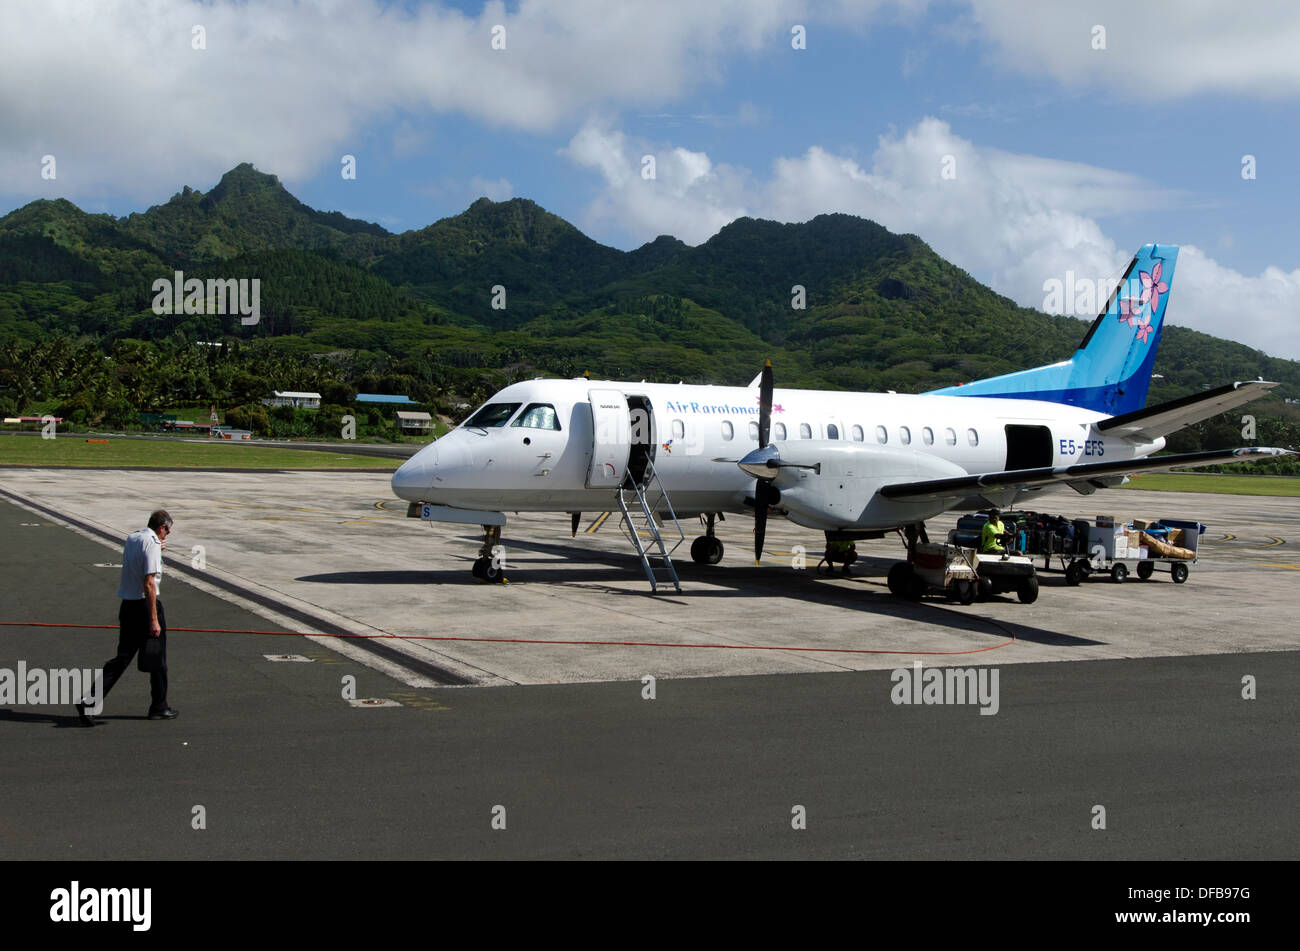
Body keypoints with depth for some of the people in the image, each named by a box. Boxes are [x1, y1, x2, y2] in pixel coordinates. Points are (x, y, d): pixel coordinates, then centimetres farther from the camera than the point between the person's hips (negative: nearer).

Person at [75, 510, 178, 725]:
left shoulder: (131, 538, 10)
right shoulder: (152, 544, -16)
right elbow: (149, 583, -22)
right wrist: (154, 620, -22)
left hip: (127, 605, 8)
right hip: (146, 604, -7)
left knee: (122, 658, 8)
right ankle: (159, 707, 19)